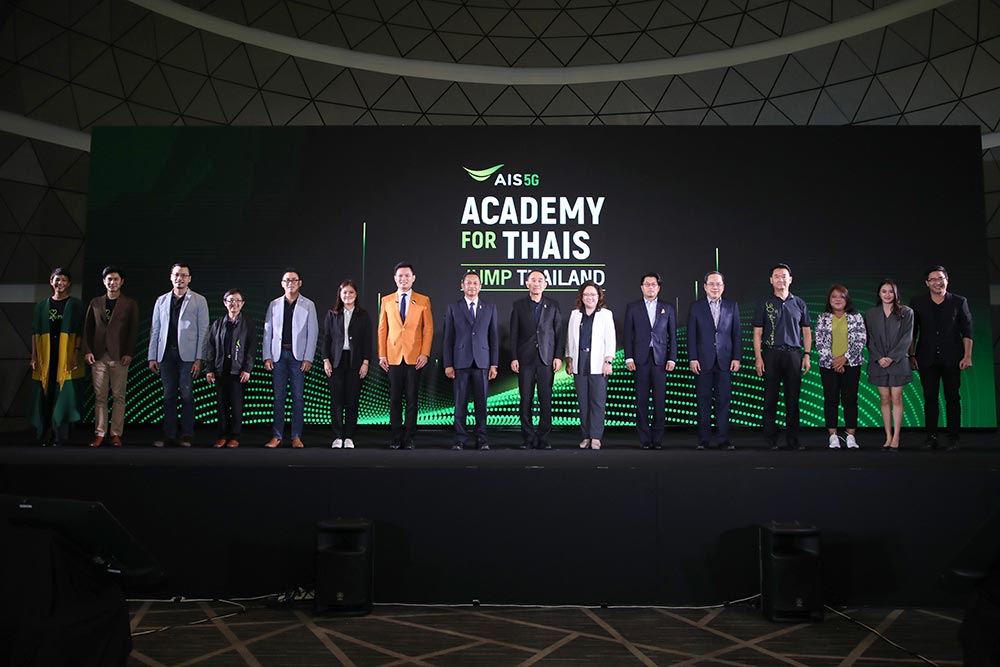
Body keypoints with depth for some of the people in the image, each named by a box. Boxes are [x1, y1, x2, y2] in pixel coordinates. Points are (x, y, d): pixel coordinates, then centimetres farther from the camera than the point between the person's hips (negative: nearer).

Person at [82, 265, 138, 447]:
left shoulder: (130, 304, 6)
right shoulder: (95, 302, 13)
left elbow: (133, 330, 1)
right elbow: (88, 328, 12)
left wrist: (128, 353, -8)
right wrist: (87, 350, 1)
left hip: (119, 356, -2)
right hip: (98, 356, 2)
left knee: (118, 396, 0)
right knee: (99, 396, 3)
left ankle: (116, 434, 4)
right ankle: (99, 434, 7)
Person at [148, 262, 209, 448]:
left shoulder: (199, 301, 4)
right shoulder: (162, 300, 14)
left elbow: (203, 331, -1)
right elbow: (155, 330, 13)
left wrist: (199, 359, -8)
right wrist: (152, 357, 6)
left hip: (187, 355, -3)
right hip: (166, 354, 3)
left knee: (187, 395, -2)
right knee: (168, 396, 5)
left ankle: (186, 435, 4)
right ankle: (168, 435, 10)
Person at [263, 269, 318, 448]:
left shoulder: (308, 305, 4)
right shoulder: (274, 304, 9)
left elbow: (313, 333, 1)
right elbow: (267, 331, 9)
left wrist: (308, 358, -6)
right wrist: (267, 356, 1)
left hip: (298, 355, -1)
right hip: (278, 355, 2)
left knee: (298, 397, 0)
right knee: (278, 396, 3)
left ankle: (296, 437, 6)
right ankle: (277, 436, 9)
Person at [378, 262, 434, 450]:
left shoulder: (423, 301, 6)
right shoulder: (386, 301, 10)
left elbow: (428, 328, 3)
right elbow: (382, 329, 9)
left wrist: (425, 353, -6)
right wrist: (382, 355, 2)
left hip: (414, 357, -1)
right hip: (393, 356, 1)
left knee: (412, 398, 1)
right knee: (395, 399, 3)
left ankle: (409, 438, 8)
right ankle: (396, 438, 10)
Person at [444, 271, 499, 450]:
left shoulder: (490, 308, 11)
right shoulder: (453, 308, 8)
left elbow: (494, 337, 9)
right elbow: (448, 338, 5)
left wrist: (494, 364, 2)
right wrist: (448, 364, -1)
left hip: (482, 361, 1)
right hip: (461, 362, -1)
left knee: (481, 402, 2)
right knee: (460, 402, 1)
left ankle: (481, 439, 9)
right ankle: (460, 439, 8)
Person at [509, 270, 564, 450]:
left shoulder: (553, 305, 9)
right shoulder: (519, 305, 7)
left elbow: (560, 332, 7)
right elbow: (514, 334, 5)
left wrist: (559, 356, -2)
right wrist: (513, 358, -3)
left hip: (546, 359, 0)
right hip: (525, 359, 0)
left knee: (546, 400, -1)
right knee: (526, 400, 0)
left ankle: (543, 438, 5)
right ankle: (527, 438, 7)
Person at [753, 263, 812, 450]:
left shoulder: (799, 304, 11)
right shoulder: (765, 304, 6)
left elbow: (806, 332, 13)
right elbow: (757, 333, 4)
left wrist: (807, 355, 3)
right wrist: (758, 357, -5)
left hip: (794, 354, 1)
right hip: (771, 354, -1)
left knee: (793, 398, 2)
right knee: (770, 398, 0)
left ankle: (793, 439, 9)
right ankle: (771, 439, 7)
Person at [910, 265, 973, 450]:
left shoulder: (959, 302, 5)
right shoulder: (917, 303, 7)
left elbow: (967, 331, 3)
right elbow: (912, 332, 9)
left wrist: (967, 356, -4)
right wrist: (911, 355, 4)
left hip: (952, 359, -1)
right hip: (927, 359, 1)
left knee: (953, 398, 3)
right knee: (930, 398, 3)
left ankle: (953, 438, 9)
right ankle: (931, 437, 8)